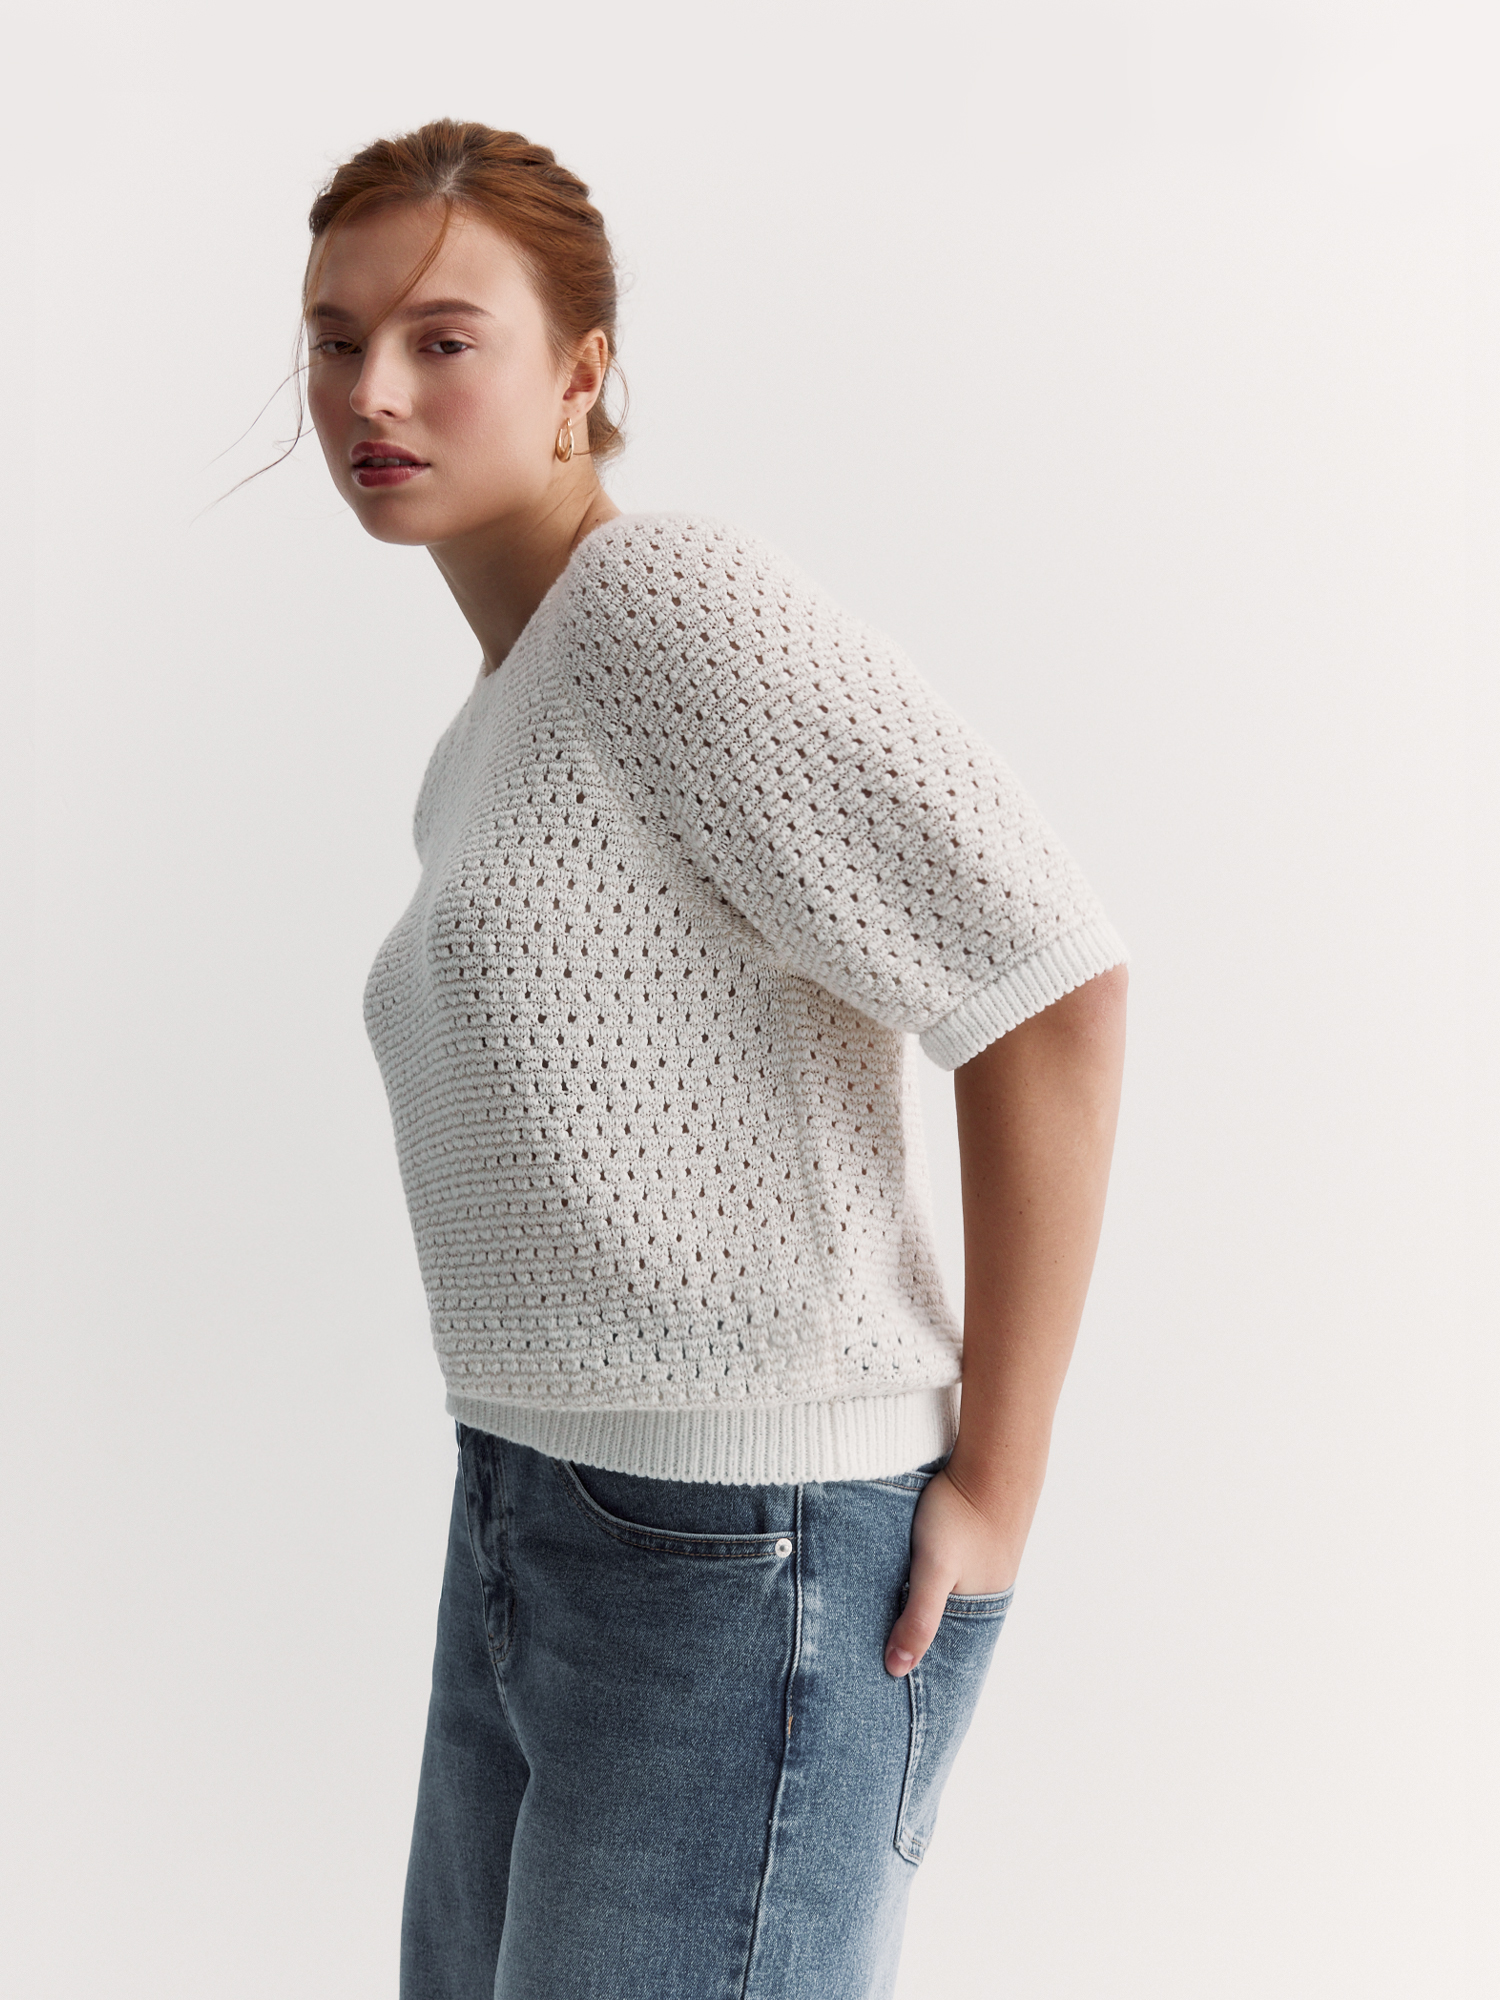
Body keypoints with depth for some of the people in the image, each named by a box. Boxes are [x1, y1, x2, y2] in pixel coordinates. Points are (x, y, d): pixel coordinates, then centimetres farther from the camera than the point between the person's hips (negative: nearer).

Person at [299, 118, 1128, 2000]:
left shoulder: (678, 605, -13)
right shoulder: (479, 749, 14)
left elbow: (1052, 991, -20)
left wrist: (993, 1489, -16)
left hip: (749, 1559, -9)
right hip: (530, 1513, 9)